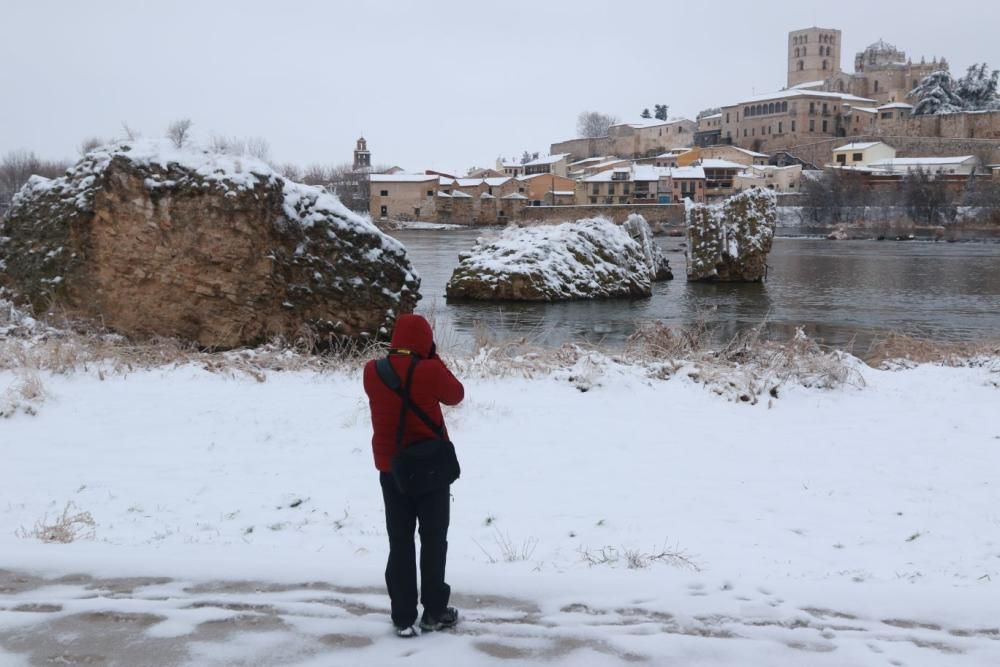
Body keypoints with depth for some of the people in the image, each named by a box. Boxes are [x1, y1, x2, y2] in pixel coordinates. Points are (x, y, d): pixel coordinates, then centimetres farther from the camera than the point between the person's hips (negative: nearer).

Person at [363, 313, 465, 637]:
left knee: (399, 542, 8)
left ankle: (403, 618, 10)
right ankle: (434, 612, 16)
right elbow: (456, 395, 1)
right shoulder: (429, 370, -16)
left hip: (391, 468, 3)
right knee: (433, 540, 10)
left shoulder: (373, 372, -4)